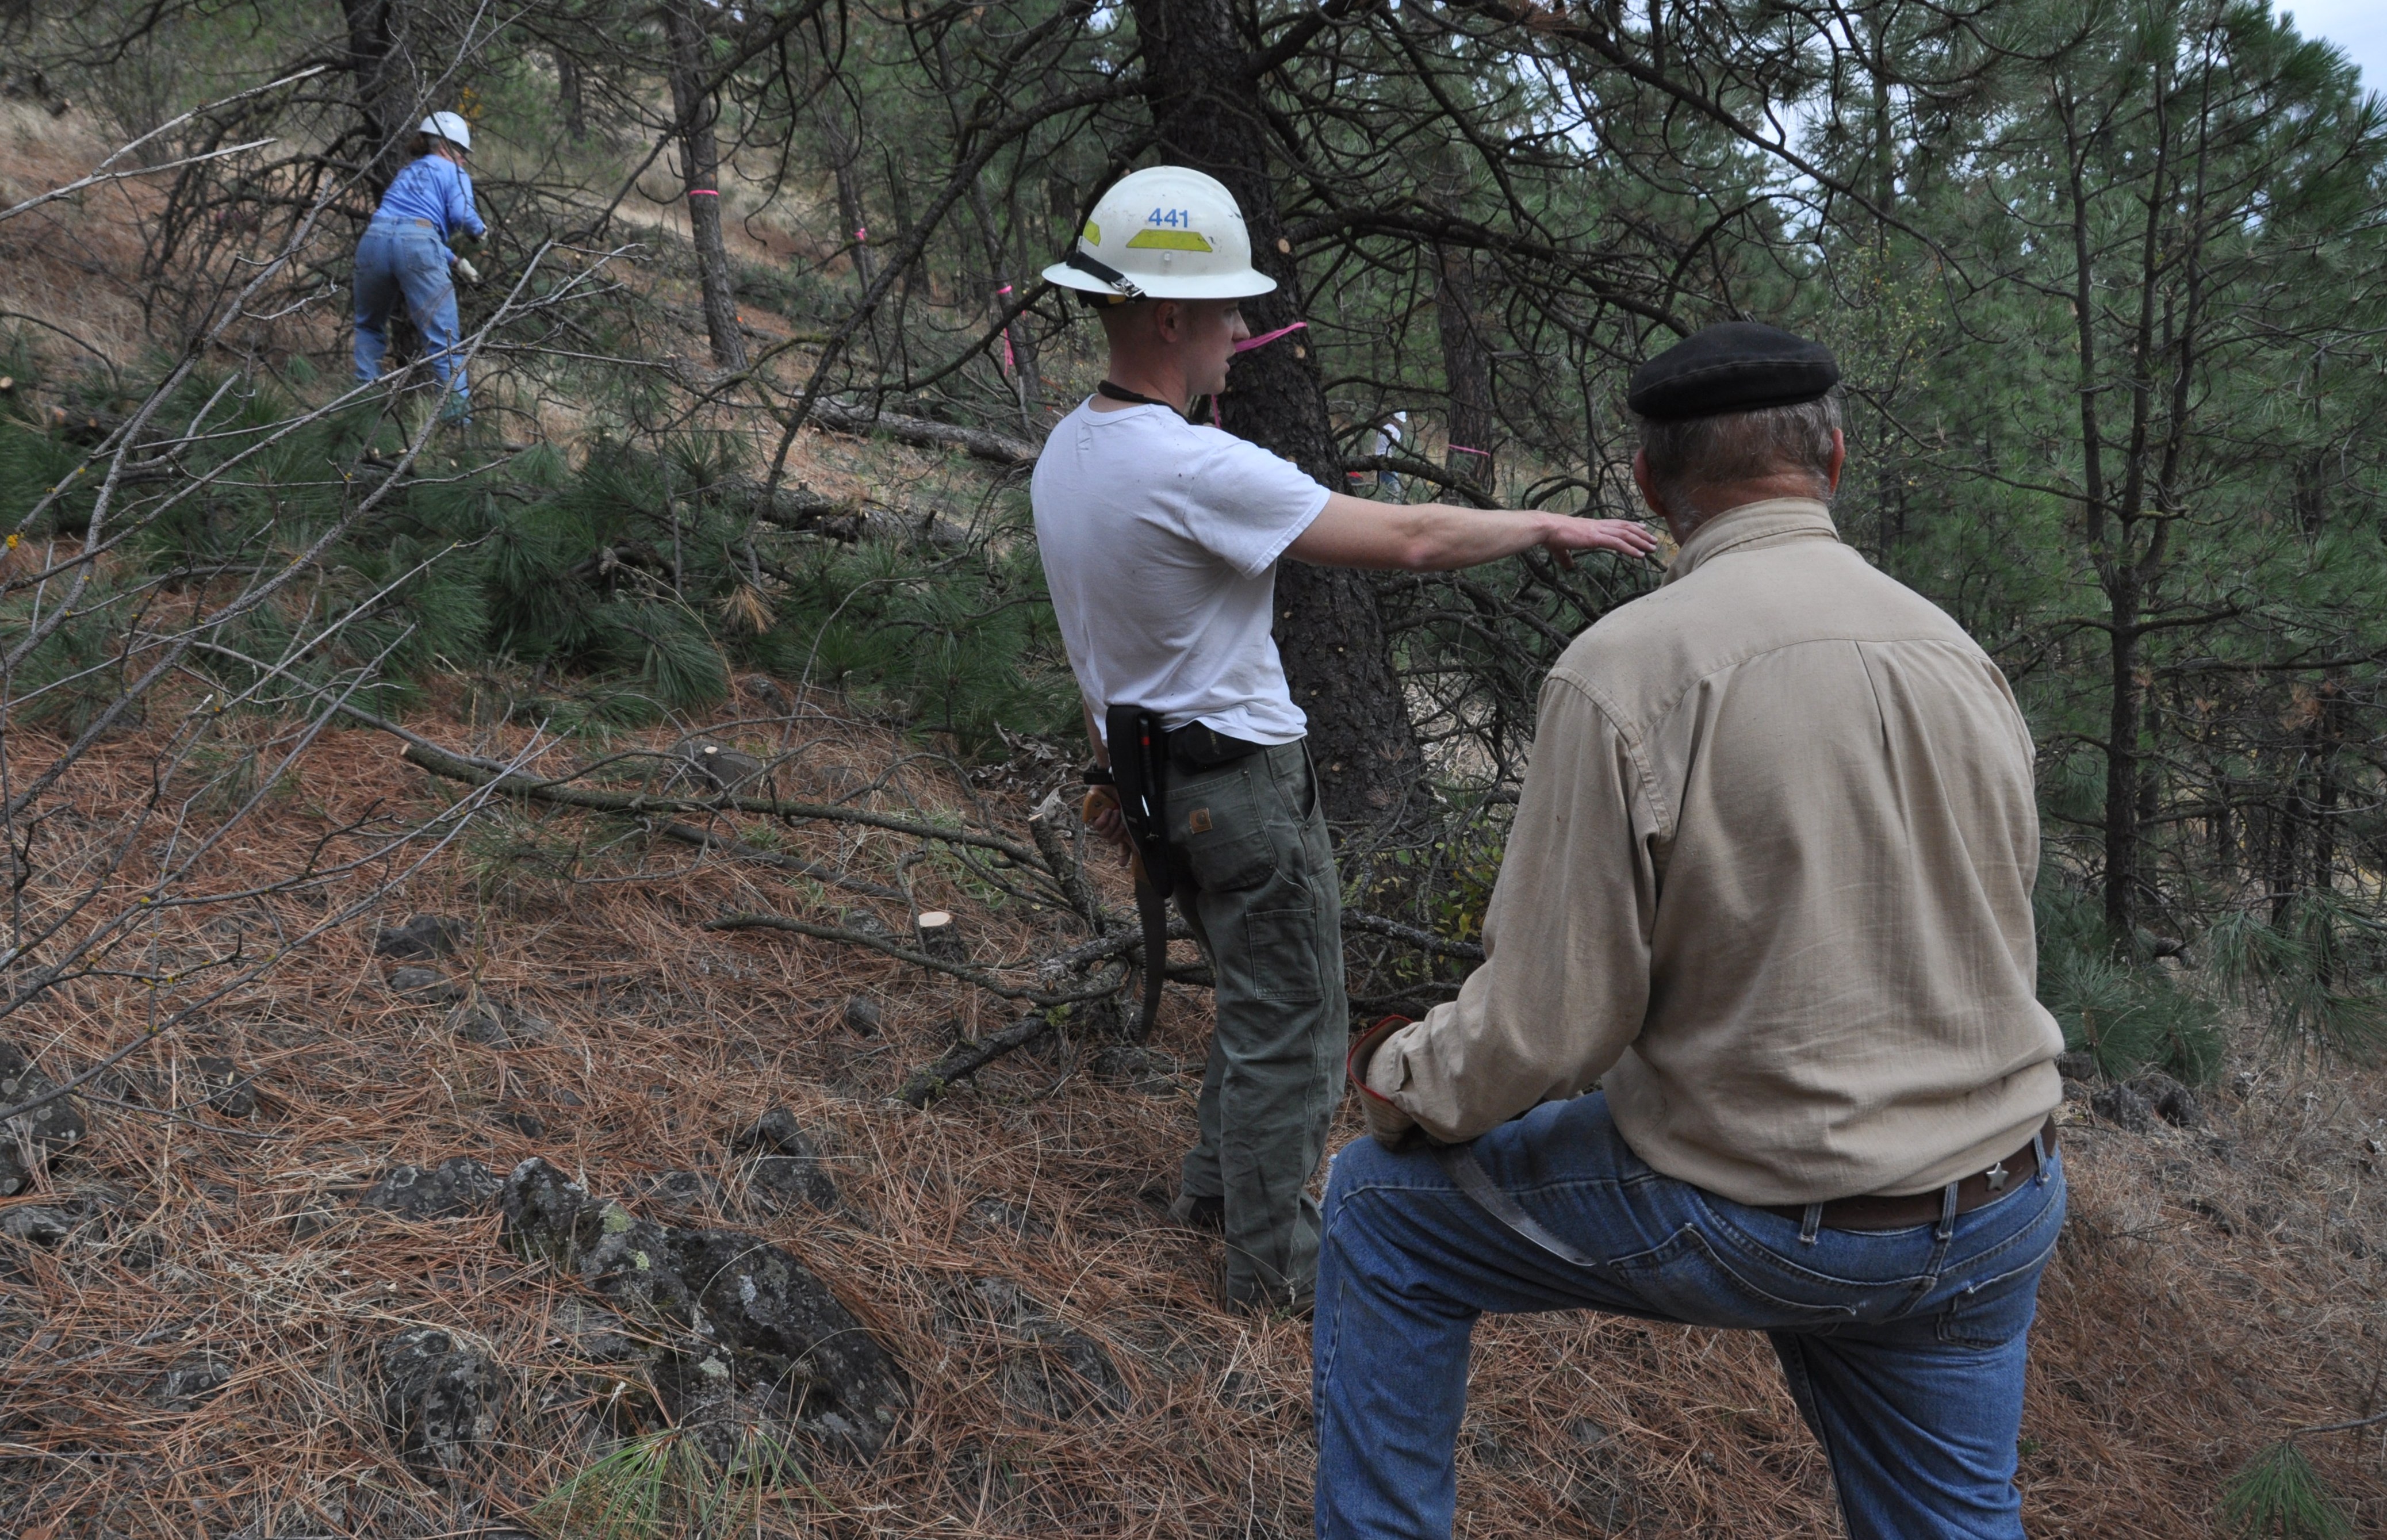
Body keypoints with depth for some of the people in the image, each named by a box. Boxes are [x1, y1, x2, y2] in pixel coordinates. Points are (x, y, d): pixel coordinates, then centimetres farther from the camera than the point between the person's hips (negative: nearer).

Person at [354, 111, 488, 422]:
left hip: (375, 238, 5)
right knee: (443, 339, -5)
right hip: (417, 245, -5)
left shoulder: (408, 172, 34)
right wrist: (481, 231, 18)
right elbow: (461, 215, -3)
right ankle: (460, 416, -10)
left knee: (370, 326, 25)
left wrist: (454, 261, 36)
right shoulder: (454, 172, 16)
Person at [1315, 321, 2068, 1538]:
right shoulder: (1962, 659, 0)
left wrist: (1398, 1076, 1)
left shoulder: (1622, 673, -20)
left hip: (1762, 1221, -5)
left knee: (1380, 1208, 12)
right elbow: (1994, 944, 10)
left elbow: (1545, 1024, -18)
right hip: (1995, 1214, 6)